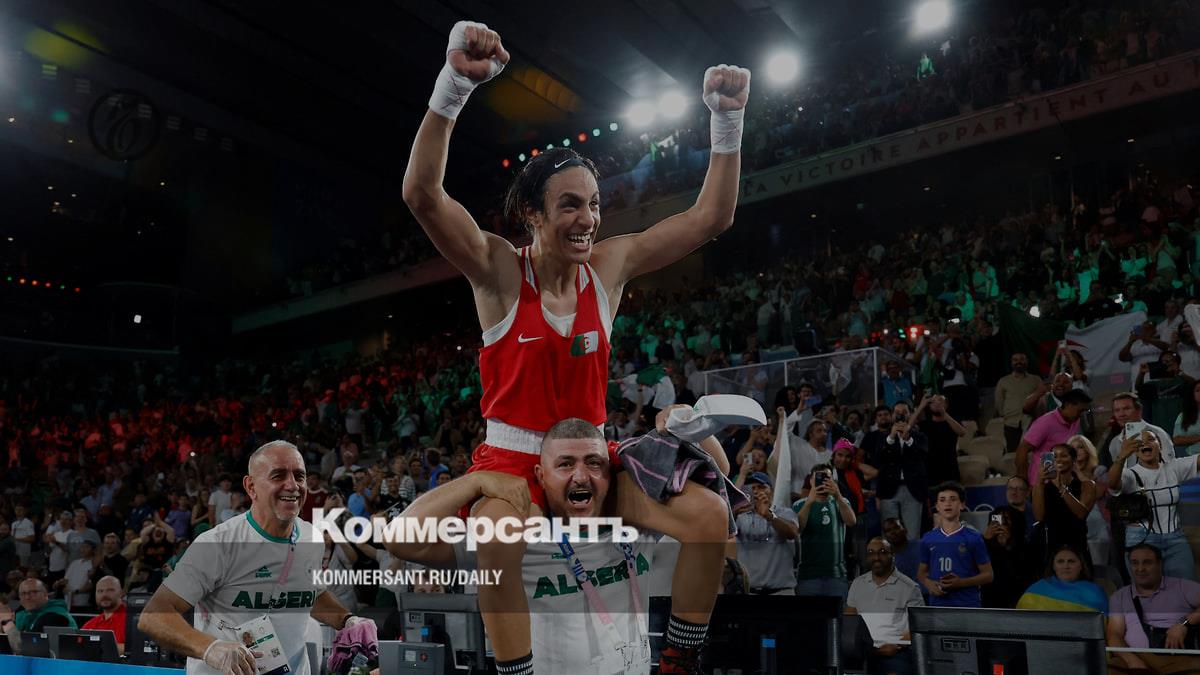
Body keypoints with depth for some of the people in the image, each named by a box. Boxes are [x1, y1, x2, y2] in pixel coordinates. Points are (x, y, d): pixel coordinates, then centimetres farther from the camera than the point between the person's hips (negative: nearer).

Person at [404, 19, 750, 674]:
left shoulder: (610, 265, -1)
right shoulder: (499, 269, -11)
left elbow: (710, 217, 1)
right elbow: (422, 195, -27)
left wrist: (728, 120, -8)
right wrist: (455, 83, -37)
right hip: (512, 455, -4)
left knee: (707, 514, -14)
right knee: (498, 535, -37)